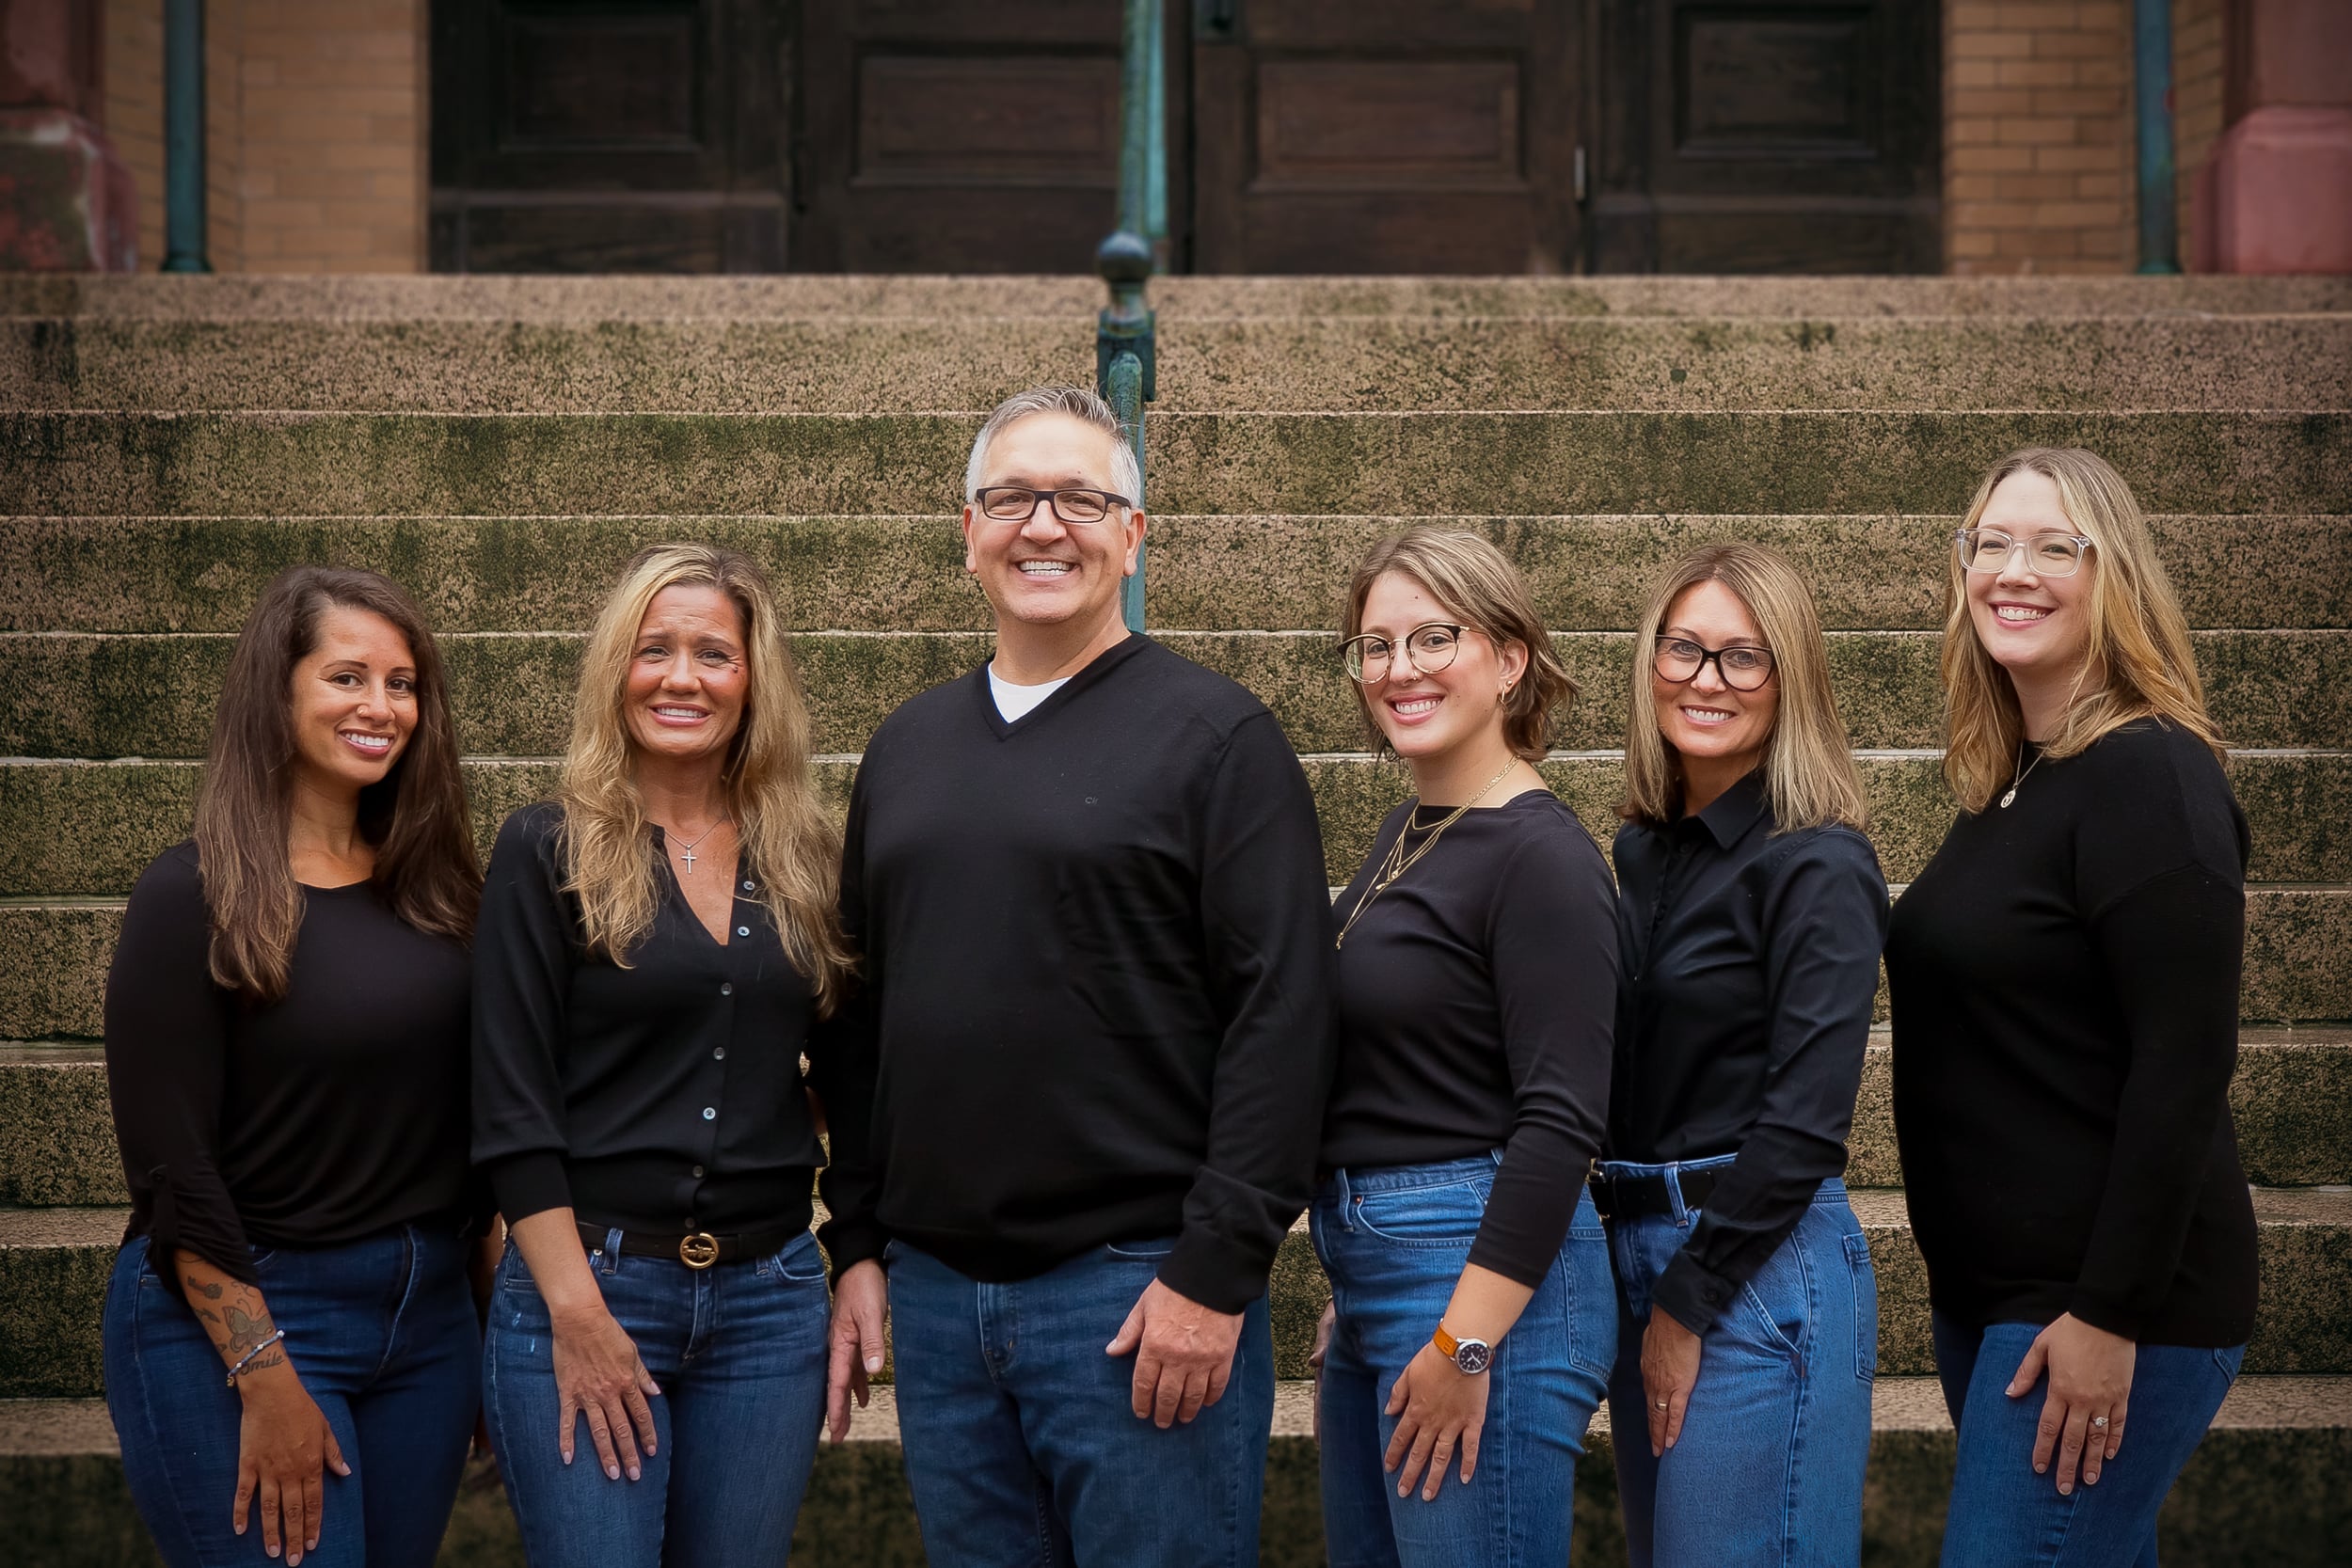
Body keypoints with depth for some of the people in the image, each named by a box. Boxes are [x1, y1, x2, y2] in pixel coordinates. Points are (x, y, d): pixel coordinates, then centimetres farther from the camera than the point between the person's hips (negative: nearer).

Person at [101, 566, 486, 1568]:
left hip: (429, 1312, 6)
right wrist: (265, 1376, -17)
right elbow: (170, 1171, -13)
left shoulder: (429, 891, 8)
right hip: (231, 1316, -6)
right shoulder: (195, 898, -10)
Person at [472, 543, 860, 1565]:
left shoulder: (805, 859, 9)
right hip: (585, 1285, -3)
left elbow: (846, 1075, 15)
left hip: (771, 1296, 4)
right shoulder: (548, 851, -2)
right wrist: (576, 1312, -12)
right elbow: (512, 1107, -7)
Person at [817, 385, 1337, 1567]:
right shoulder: (906, 748, 14)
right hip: (934, 1292, 5)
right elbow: (863, 1016, 17)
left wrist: (1217, 1271, -15)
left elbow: (1281, 1013, -11)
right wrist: (858, 1244, 11)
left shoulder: (1214, 735, -5)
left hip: (1139, 1295, -5)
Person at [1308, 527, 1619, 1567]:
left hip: (1486, 1276, -9)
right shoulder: (1406, 832, 12)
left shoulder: (1542, 856, -14)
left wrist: (1465, 1344, -20)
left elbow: (1562, 1120, -19)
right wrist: (1354, 1290, 16)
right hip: (1372, 1285, 9)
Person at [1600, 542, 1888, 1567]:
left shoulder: (1817, 864, -12)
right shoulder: (1644, 849, 10)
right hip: (1637, 1250, 8)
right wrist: (1650, 1285, 6)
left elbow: (1804, 1119, -17)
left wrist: (1690, 1306, -14)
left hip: (1760, 1268, -8)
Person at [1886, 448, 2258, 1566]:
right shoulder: (2005, 784, 11)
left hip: (2106, 1303, -8)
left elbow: (2185, 1068, -20)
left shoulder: (2148, 776, -14)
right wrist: (1956, 1272, 13)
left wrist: (2111, 1316, -21)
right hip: (1989, 1289, 8)